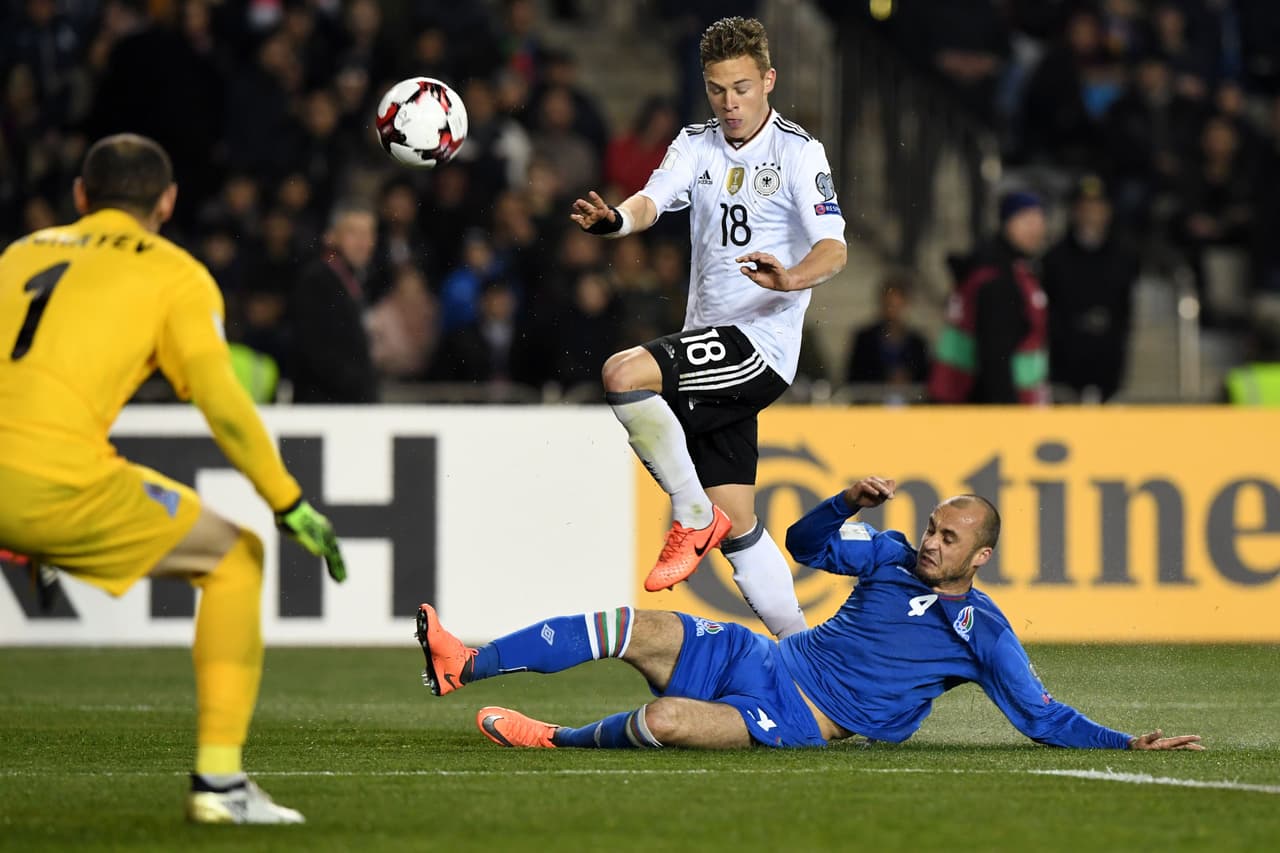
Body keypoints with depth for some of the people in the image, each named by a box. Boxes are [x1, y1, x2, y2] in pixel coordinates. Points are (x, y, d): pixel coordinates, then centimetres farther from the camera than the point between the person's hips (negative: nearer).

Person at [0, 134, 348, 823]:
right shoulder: (175, 274, 13)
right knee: (234, 560, 15)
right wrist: (290, 505, 8)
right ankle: (218, 779, 8)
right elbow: (221, 403, 0)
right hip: (60, 481, -4)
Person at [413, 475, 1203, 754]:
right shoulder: (892, 557, 11)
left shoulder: (984, 633, -3)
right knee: (626, 627, -13)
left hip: (799, 722, -5)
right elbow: (805, 542, 17)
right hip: (761, 656, 5)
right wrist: (850, 501, -3)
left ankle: (558, 739, -4)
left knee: (666, 720, -31)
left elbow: (1045, 718, -1)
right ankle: (464, 666, -12)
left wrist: (1129, 744, -11)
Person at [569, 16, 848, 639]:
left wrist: (789, 278, -38)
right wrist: (614, 219, -31)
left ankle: (694, 517, -13)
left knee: (622, 375, -27)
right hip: (712, 350, 7)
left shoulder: (799, 153, -5)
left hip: (760, 342, -7)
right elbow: (653, 199, -7)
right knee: (738, 528, 6)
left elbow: (833, 249, -16)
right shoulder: (696, 145, 11)